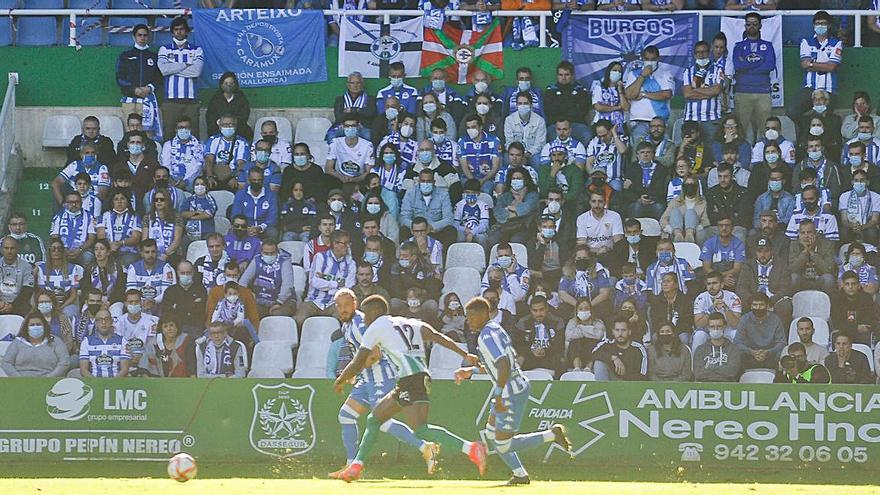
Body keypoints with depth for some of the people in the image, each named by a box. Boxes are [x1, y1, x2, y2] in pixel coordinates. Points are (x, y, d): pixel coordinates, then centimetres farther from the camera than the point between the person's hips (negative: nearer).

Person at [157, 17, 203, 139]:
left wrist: (173, 69, -4)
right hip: (170, 99, 0)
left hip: (191, 100, 0)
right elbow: (164, 69, -6)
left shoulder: (196, 50, 11)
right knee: (169, 135, -5)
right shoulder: (165, 49, 12)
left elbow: (197, 70, -6)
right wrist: (186, 65, -3)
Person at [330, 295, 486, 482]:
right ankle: (355, 467, 24)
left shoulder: (376, 328, 7)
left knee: (421, 430, -22)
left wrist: (341, 380, 28)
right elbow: (437, 337, 11)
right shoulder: (408, 323, 26)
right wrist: (465, 355, 3)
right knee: (374, 419, 19)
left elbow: (357, 364, 10)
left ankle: (471, 448, -36)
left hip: (411, 379, -9)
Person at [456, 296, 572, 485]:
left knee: (503, 446, -4)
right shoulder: (495, 329, 13)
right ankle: (520, 474, 24)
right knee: (491, 434, 22)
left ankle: (552, 435, -3)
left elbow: (504, 365, -30)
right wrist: (471, 371, 22)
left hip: (512, 393, -11)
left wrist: (498, 395, -30)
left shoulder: (487, 336, -19)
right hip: (517, 387, 11)